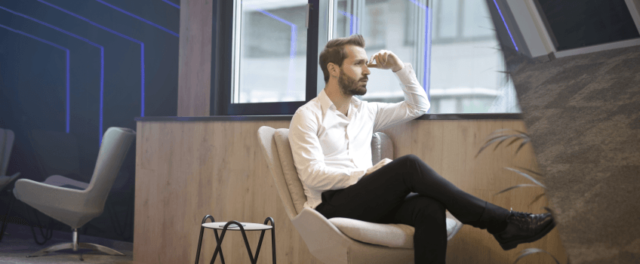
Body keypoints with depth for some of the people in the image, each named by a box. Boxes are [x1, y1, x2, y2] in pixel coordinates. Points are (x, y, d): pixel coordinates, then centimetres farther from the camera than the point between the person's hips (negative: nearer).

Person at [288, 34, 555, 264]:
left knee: (430, 208, -29)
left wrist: (399, 68, 15)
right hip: (332, 207, -6)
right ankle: (502, 223, -26)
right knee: (408, 166, -28)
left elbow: (418, 106, 26)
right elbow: (313, 175, -10)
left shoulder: (365, 111, 20)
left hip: (368, 202, 6)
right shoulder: (307, 116, 0)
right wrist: (366, 174, -16)